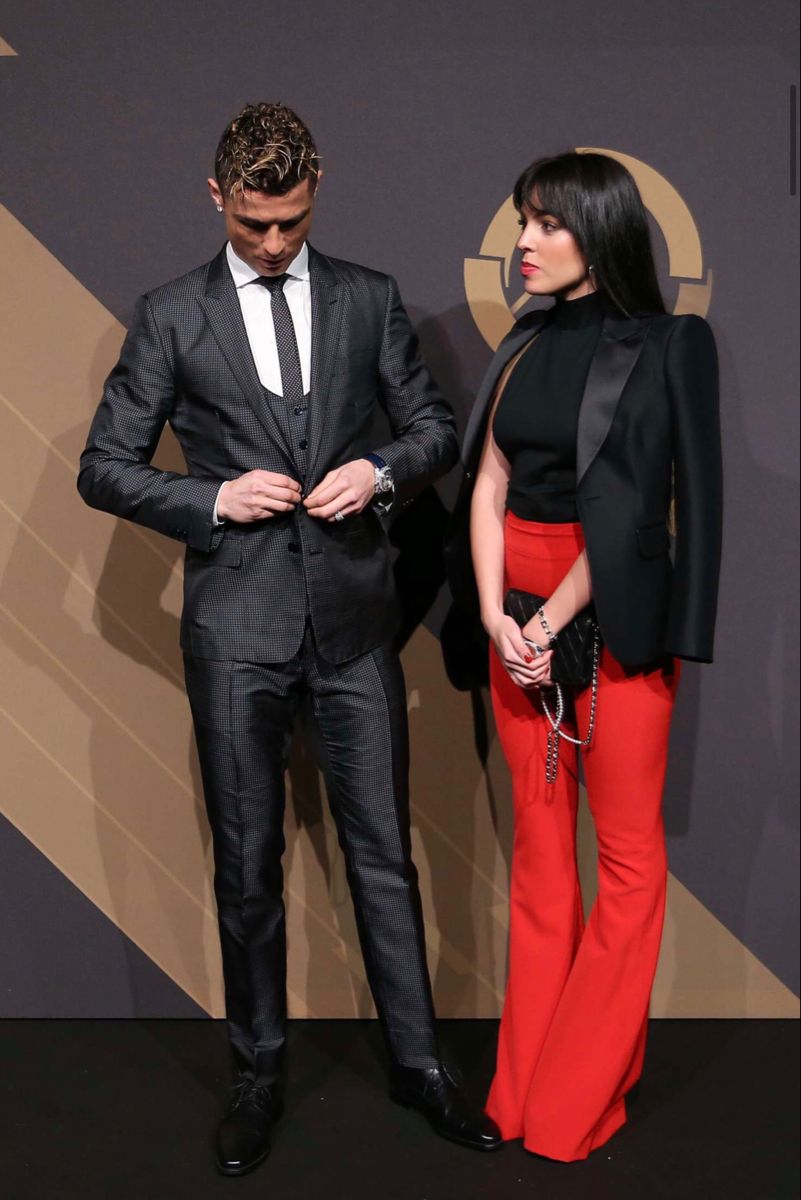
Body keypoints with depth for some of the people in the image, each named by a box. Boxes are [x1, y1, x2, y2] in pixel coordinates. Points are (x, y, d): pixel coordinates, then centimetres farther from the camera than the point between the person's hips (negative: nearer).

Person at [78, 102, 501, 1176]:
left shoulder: (369, 299, 7)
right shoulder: (172, 317, 2)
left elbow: (435, 428, 13)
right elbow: (105, 470, 3)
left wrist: (383, 472, -8)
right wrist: (215, 499, -12)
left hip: (354, 615, 1)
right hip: (238, 623, -1)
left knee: (383, 850, 8)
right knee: (247, 865, 9)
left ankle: (416, 1062, 23)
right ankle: (258, 1073, 26)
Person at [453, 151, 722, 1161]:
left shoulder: (664, 348, -8)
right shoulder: (527, 343, 8)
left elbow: (627, 502, -13)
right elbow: (489, 485, 4)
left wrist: (554, 623, -12)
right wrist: (497, 617, -8)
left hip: (611, 615, -5)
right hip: (516, 611, 6)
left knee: (627, 849, 3)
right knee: (537, 836, 12)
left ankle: (580, 1095, 16)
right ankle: (526, 1077, 24)